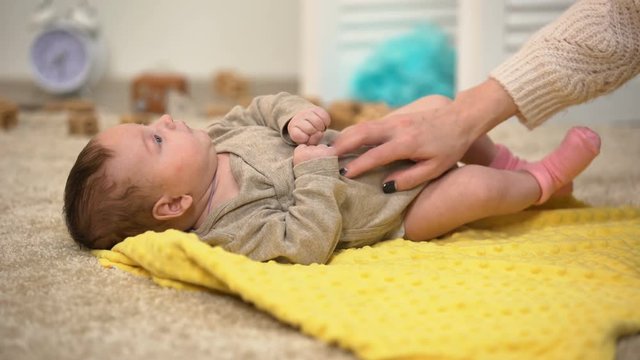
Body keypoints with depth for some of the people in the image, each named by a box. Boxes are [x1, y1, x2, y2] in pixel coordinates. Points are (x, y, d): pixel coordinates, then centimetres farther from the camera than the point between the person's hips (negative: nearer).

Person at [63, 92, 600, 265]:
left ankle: (503, 162, 31)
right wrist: (314, 171, -33)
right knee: (475, 188, -20)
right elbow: (310, 242, -36)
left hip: (364, 145, 8)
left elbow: (264, 108, 4)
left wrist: (295, 114, -17)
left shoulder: (218, 138, -6)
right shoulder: (237, 227, -30)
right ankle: (543, 182, 14)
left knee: (437, 107, 7)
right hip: (392, 212, -8)